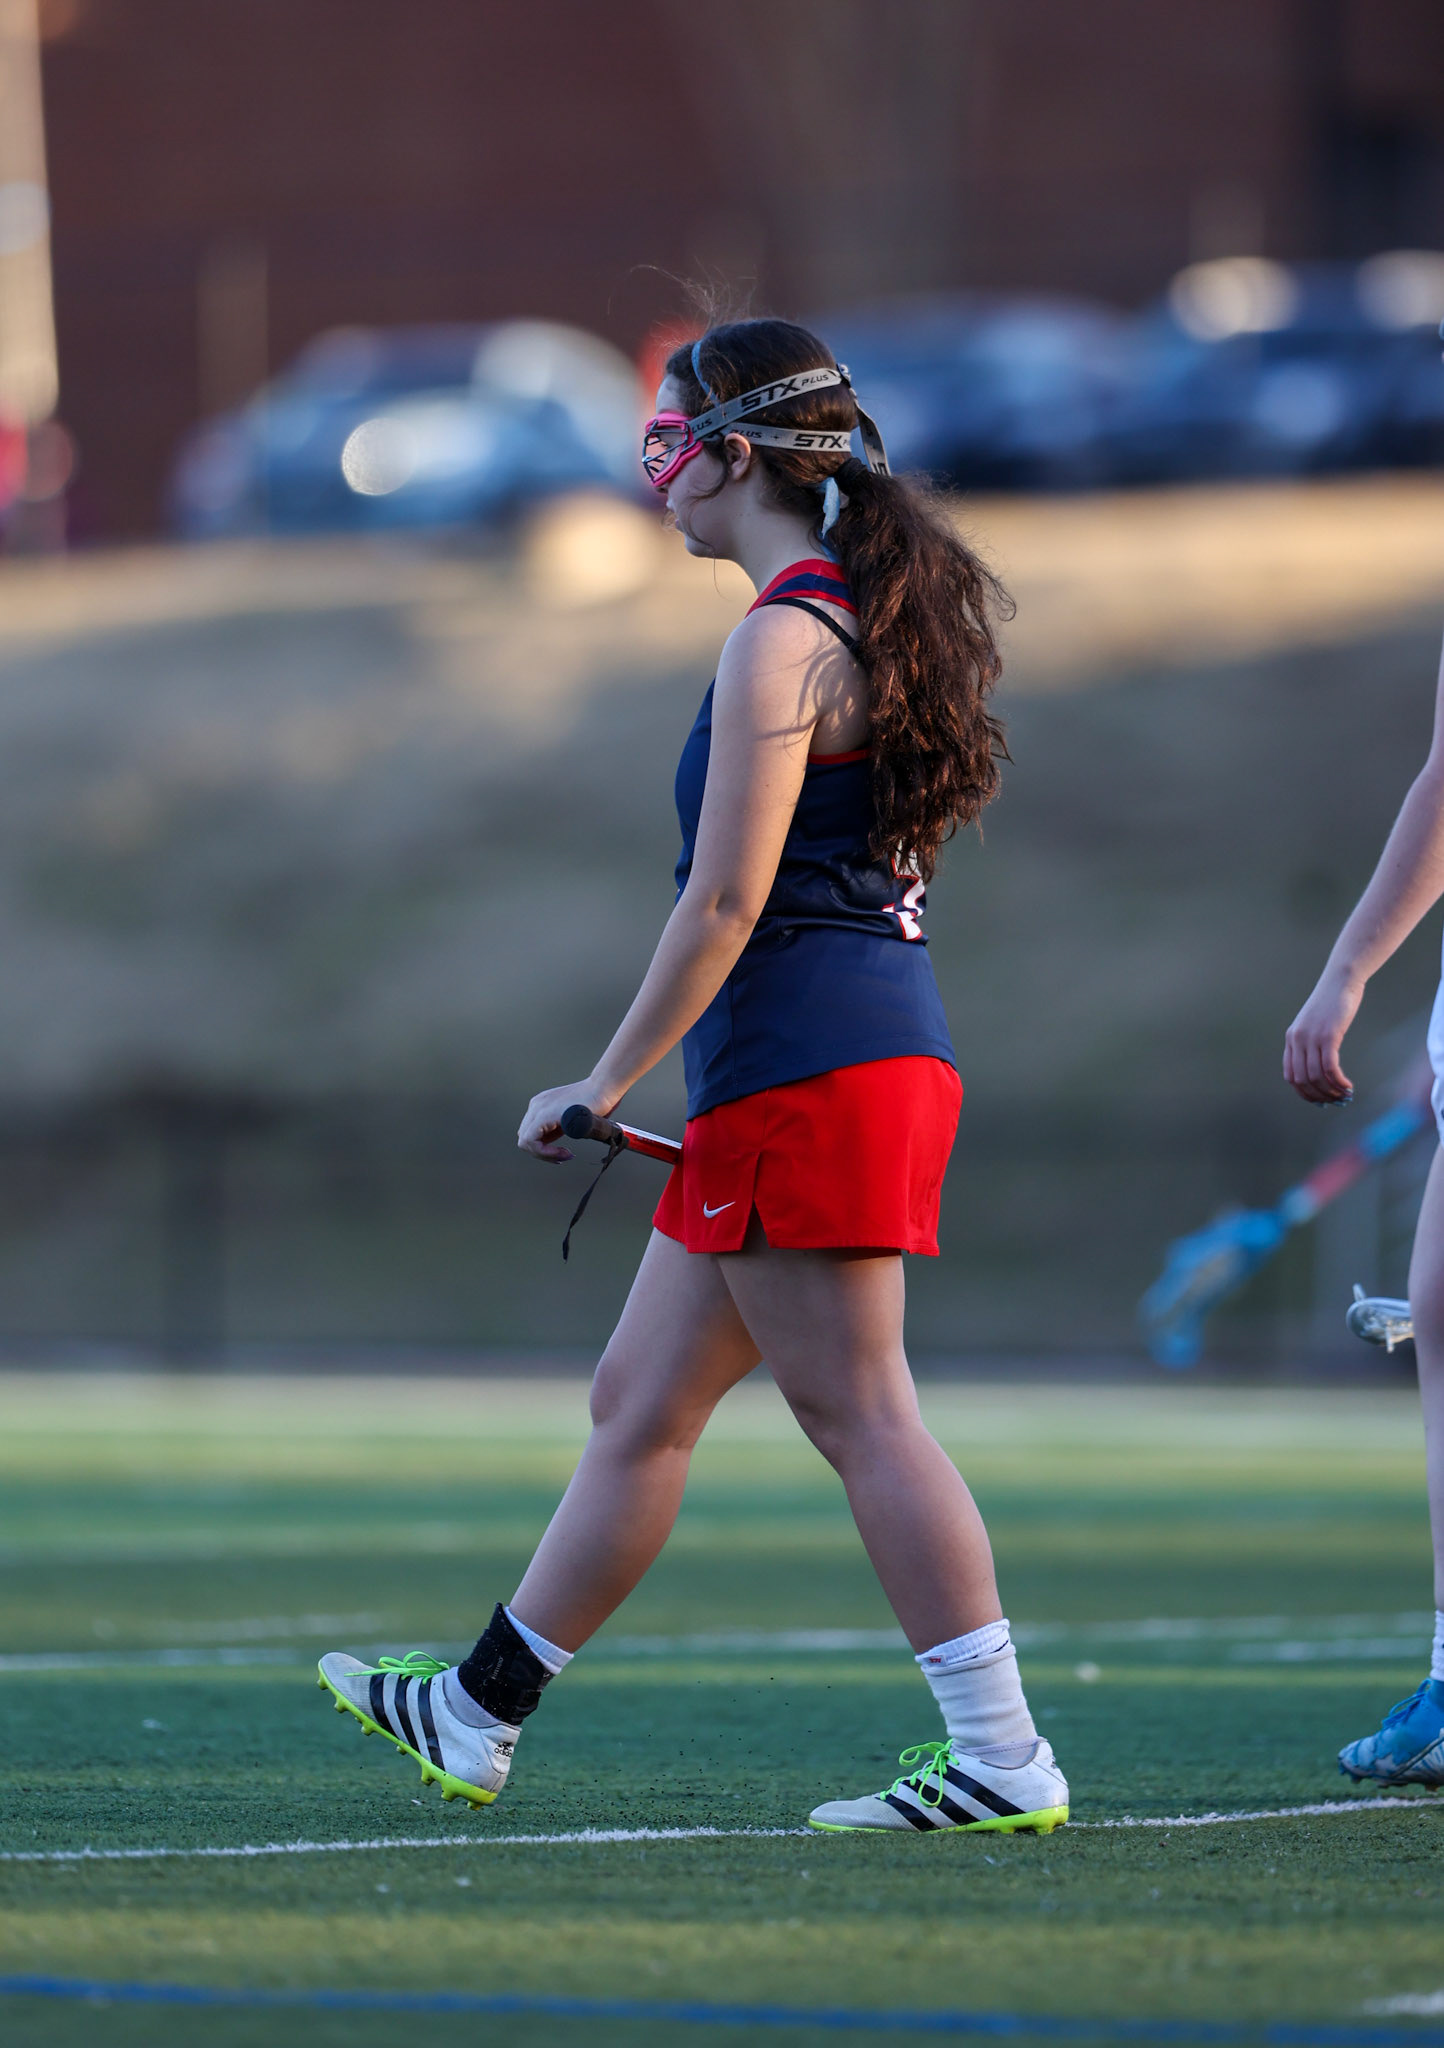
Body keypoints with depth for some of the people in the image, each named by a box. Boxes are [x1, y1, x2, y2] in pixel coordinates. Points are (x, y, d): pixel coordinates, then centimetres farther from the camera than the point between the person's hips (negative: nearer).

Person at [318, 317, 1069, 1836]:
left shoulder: (783, 640, -13)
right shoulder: (866, 619, 16)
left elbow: (725, 901, -17)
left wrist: (604, 1085, -10)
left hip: (804, 1070, -10)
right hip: (881, 1050, 10)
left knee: (858, 1413, -8)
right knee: (641, 1401, 15)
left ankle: (1000, 1755, -8)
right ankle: (477, 1715, 23)